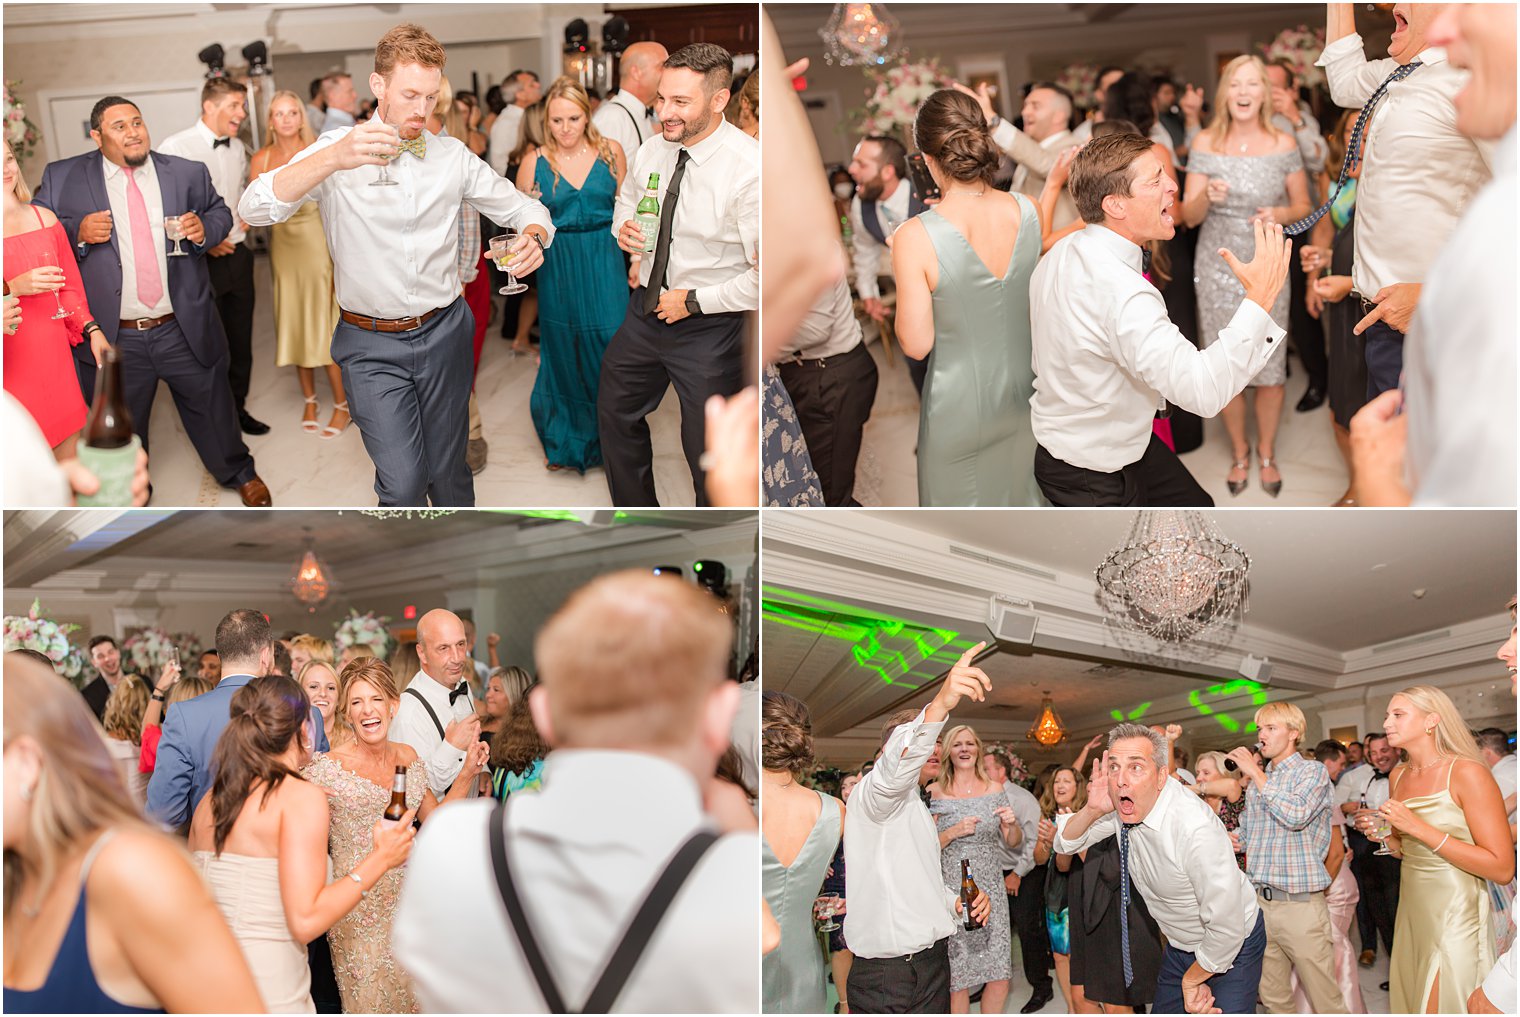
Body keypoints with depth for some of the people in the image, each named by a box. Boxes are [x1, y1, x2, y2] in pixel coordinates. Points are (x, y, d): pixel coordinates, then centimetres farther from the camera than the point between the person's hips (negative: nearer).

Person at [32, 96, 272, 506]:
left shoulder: (188, 173, 2)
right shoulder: (62, 178, -3)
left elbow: (220, 213, 13)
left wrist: (204, 228, -9)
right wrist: (77, 233, -20)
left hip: (184, 330, 1)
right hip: (113, 338, -1)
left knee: (212, 407, 16)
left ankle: (239, 473, 41)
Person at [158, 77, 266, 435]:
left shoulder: (237, 148, 8)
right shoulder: (176, 147, -13)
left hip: (237, 254, 6)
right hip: (200, 260, -6)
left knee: (240, 338, 14)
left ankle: (237, 409, 31)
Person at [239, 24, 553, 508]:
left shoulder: (452, 155, 4)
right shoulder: (336, 151, -8)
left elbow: (523, 208, 11)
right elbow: (254, 209, -23)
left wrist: (534, 237, -16)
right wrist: (335, 159, -39)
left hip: (444, 334, 3)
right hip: (371, 345, -3)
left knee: (448, 471, 13)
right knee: (403, 483, -13)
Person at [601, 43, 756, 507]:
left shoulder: (750, 168, -26)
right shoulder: (652, 151, -4)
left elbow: (768, 276, -28)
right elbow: (626, 197, 20)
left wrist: (694, 301, -20)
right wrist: (623, 228, -4)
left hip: (710, 326, -7)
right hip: (646, 310, 7)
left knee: (708, 452, 5)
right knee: (615, 414, 22)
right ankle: (636, 514, 46)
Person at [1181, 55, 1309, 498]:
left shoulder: (1283, 143, -2)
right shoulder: (1206, 143, -3)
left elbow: (1302, 205, 5)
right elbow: (1188, 215, -3)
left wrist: (1279, 214, -17)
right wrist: (1207, 196, -26)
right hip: (1218, 270, 0)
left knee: (1271, 369, 1)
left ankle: (1267, 453, 24)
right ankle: (1239, 453, 28)